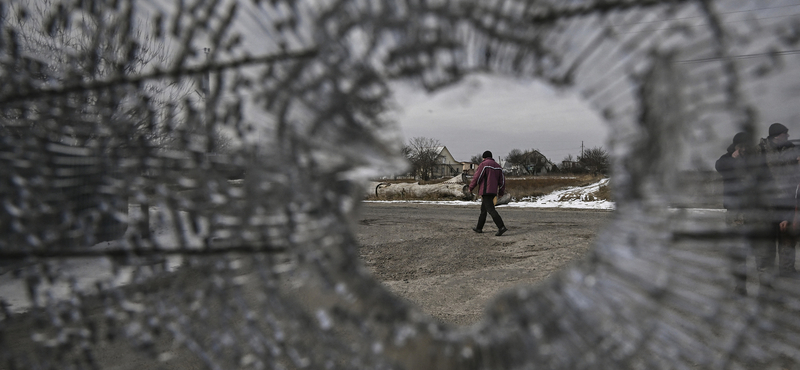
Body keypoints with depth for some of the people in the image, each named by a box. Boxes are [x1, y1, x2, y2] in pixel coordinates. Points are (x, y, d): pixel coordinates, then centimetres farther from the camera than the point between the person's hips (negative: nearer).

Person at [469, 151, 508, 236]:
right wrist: (501, 192, 24)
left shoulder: (484, 164, -6)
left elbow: (477, 177, -12)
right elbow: (502, 181, 15)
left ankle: (501, 227, -23)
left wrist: (471, 187, 0)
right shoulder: (498, 166, 15)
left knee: (491, 210, -13)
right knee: (483, 209, 17)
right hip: (493, 191, 8)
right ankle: (479, 228, 24)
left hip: (485, 191, -8)